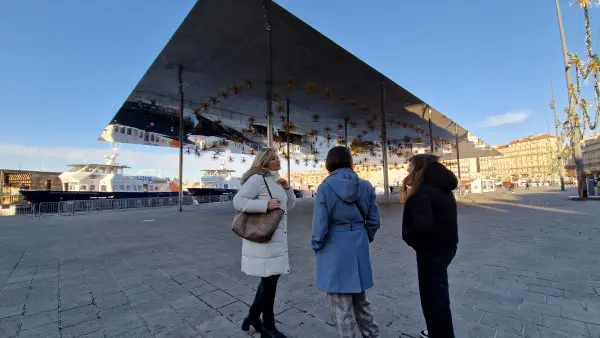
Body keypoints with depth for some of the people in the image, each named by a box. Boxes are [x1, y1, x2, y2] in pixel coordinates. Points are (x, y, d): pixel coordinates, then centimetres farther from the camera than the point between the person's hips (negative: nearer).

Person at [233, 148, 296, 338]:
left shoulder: (275, 181, 14)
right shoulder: (257, 179, -13)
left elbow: (289, 206, 18)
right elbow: (238, 201, -21)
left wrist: (287, 188, 1)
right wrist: (266, 205, -27)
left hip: (277, 238, 9)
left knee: (270, 277, 17)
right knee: (269, 279, 2)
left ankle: (253, 316, 37)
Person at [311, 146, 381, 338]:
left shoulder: (325, 187, -14)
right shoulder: (365, 186, 0)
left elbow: (320, 224, -15)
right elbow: (373, 220, 3)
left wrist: (316, 245, 3)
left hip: (335, 250, -5)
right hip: (359, 248, 6)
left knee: (340, 307, 12)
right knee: (360, 299, 27)